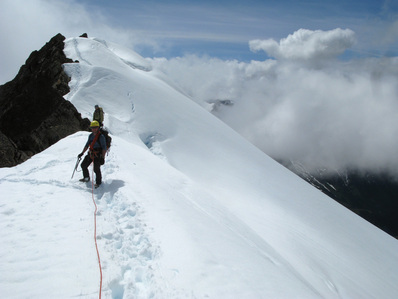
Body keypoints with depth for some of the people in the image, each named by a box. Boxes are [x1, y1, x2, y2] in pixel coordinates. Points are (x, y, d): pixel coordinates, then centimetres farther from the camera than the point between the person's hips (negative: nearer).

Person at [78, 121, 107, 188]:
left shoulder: (101, 136, -14)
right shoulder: (91, 135, 8)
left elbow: (104, 148, -15)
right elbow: (87, 145, 18)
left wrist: (102, 158, -21)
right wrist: (82, 153, 16)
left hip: (98, 155, -7)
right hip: (91, 154, 8)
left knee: (96, 169, -8)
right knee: (83, 165, 14)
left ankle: (98, 182, 14)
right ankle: (86, 178, 36)